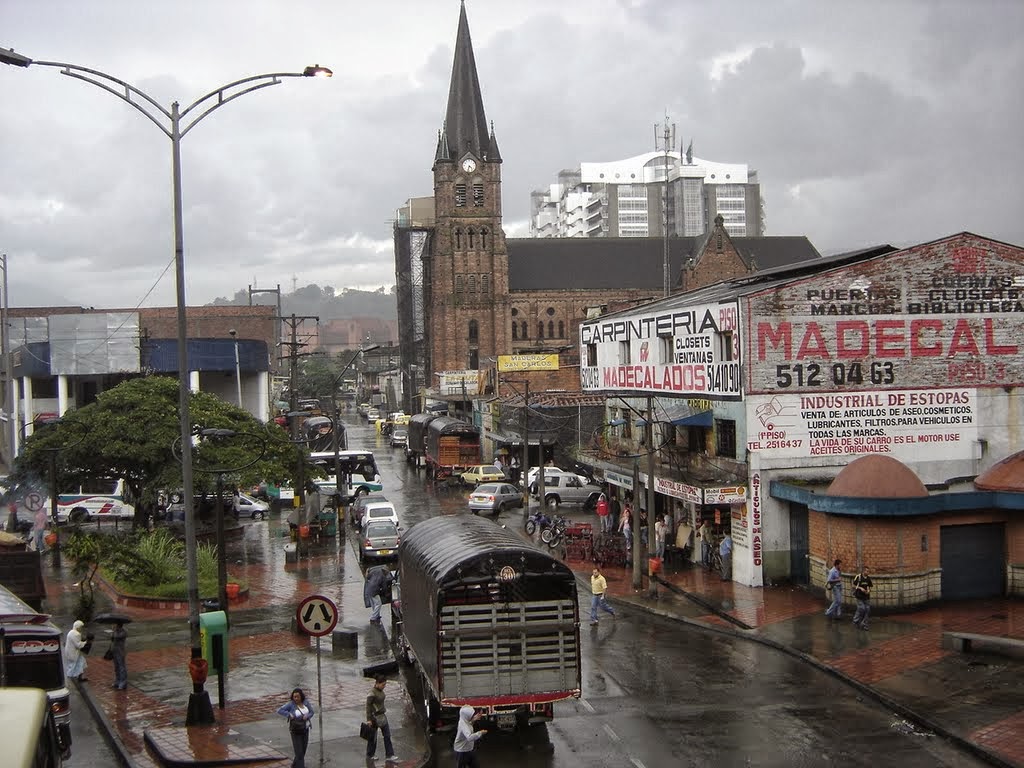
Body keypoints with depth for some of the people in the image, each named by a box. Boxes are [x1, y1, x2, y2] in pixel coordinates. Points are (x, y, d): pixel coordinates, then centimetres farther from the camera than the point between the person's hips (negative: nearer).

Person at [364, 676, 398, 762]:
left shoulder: (380, 690, 3)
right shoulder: (372, 693, -21)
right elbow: (368, 706, -19)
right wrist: (368, 720, -18)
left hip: (382, 715, 8)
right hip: (375, 716, -8)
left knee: (387, 735, 4)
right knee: (372, 736, 9)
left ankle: (389, 756, 6)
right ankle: (370, 754, 25)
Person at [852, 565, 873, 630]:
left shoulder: (868, 578, 5)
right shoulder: (858, 577, -9)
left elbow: (869, 587, 15)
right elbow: (854, 585, -4)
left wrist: (868, 590, -6)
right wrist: (860, 588, -15)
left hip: (866, 597, 5)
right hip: (859, 597, -5)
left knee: (867, 610, 1)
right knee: (861, 609, -11)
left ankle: (864, 624, 12)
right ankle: (856, 621, 12)